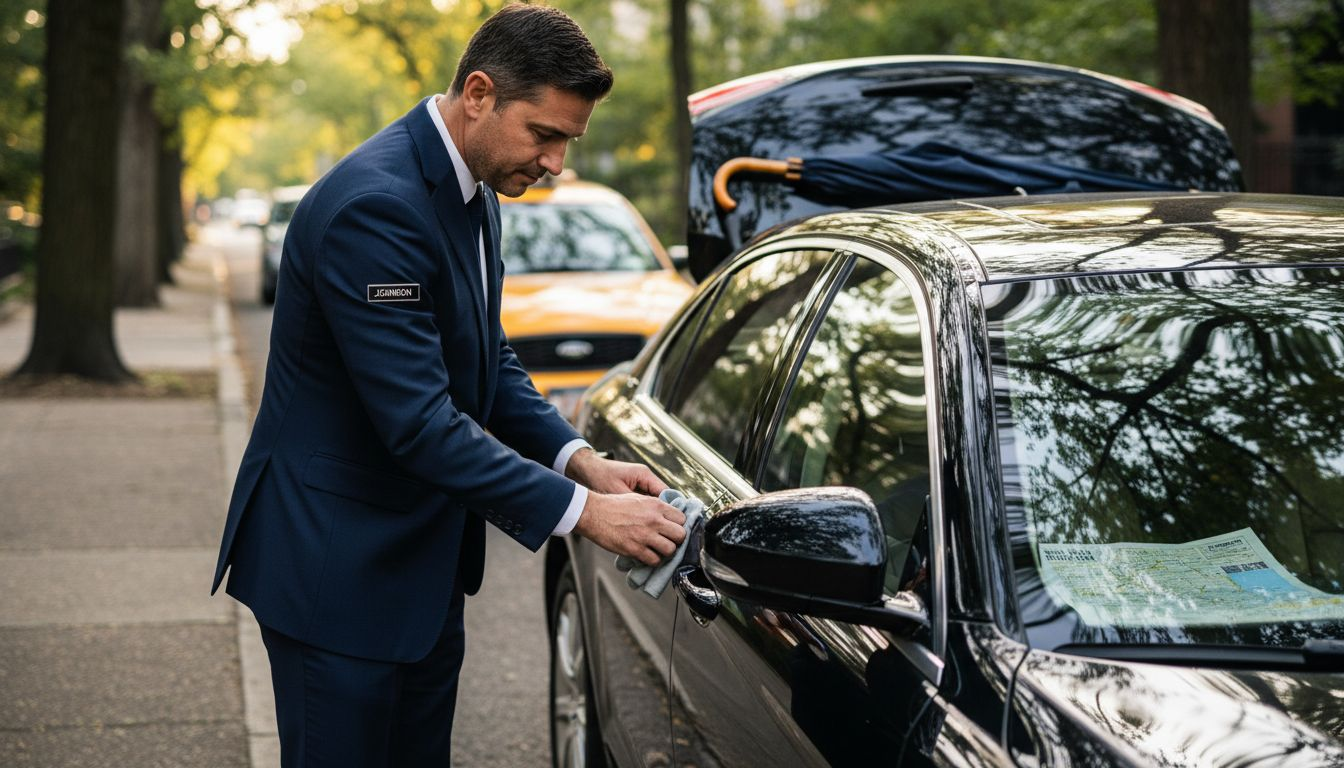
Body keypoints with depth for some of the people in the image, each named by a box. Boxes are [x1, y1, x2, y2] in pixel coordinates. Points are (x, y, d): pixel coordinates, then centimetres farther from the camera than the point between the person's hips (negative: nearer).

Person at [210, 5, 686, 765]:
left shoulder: (474, 193, 5)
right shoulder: (374, 206, -25)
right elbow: (418, 421, -29)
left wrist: (579, 458, -4)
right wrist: (581, 510, -26)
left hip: (423, 561, 9)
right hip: (339, 568, -9)